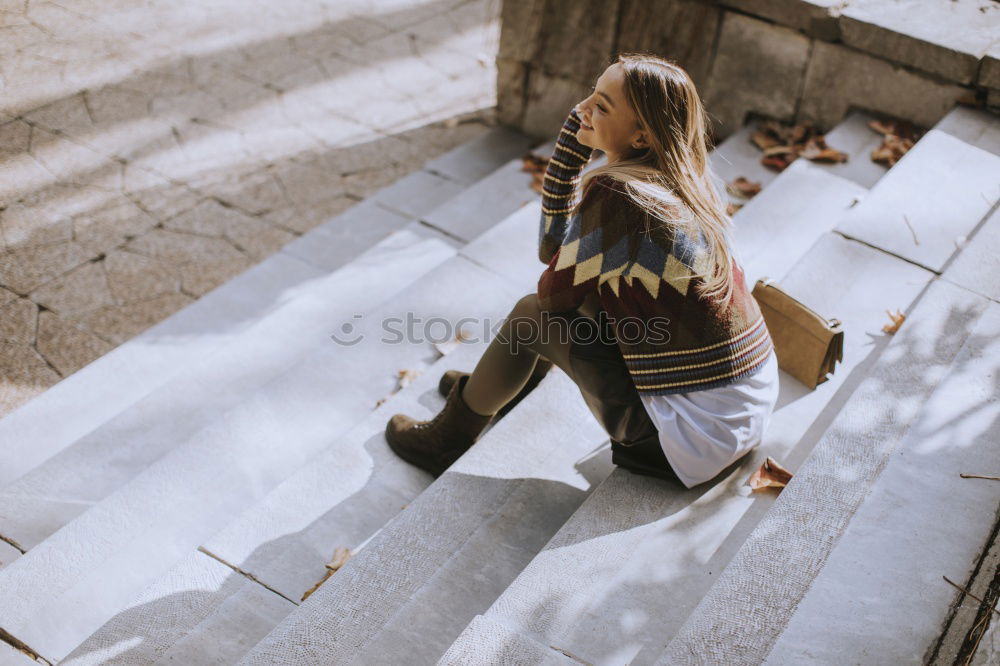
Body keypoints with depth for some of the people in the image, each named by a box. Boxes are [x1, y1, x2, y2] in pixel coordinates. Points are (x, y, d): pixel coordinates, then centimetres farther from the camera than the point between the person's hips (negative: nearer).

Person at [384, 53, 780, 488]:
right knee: (588, 288, 19)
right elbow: (554, 242, 8)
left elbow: (553, 290, -8)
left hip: (701, 442, -8)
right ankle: (493, 387, 43)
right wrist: (576, 132, 1)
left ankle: (449, 440, 26)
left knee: (532, 315, 3)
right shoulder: (681, 179, 3)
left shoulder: (615, 194, -22)